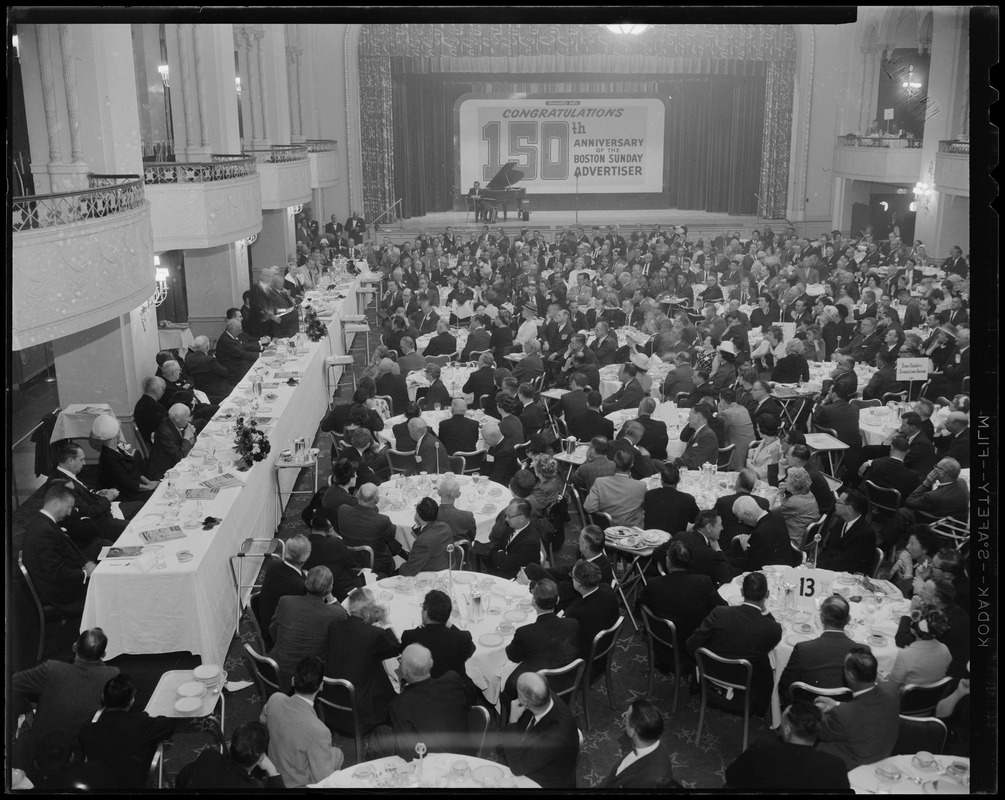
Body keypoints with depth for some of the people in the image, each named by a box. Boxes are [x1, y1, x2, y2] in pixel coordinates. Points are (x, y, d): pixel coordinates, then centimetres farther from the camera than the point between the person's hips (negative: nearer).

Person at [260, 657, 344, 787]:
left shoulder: (275, 699, -20)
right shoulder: (318, 731, -38)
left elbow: (263, 721, 5)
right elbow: (323, 779, -26)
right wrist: (336, 752, -11)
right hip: (299, 784, -6)